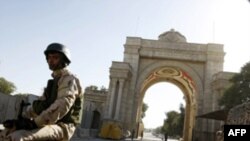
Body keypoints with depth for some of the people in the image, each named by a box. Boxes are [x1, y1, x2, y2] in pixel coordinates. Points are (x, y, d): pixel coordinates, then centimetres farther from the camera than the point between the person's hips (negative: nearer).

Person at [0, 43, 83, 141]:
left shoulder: (69, 79, -8)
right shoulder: (53, 81, 23)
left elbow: (61, 106, -24)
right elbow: (40, 103, 20)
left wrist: (35, 123, -27)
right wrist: (21, 119, 6)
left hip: (62, 127, -10)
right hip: (51, 123, 10)